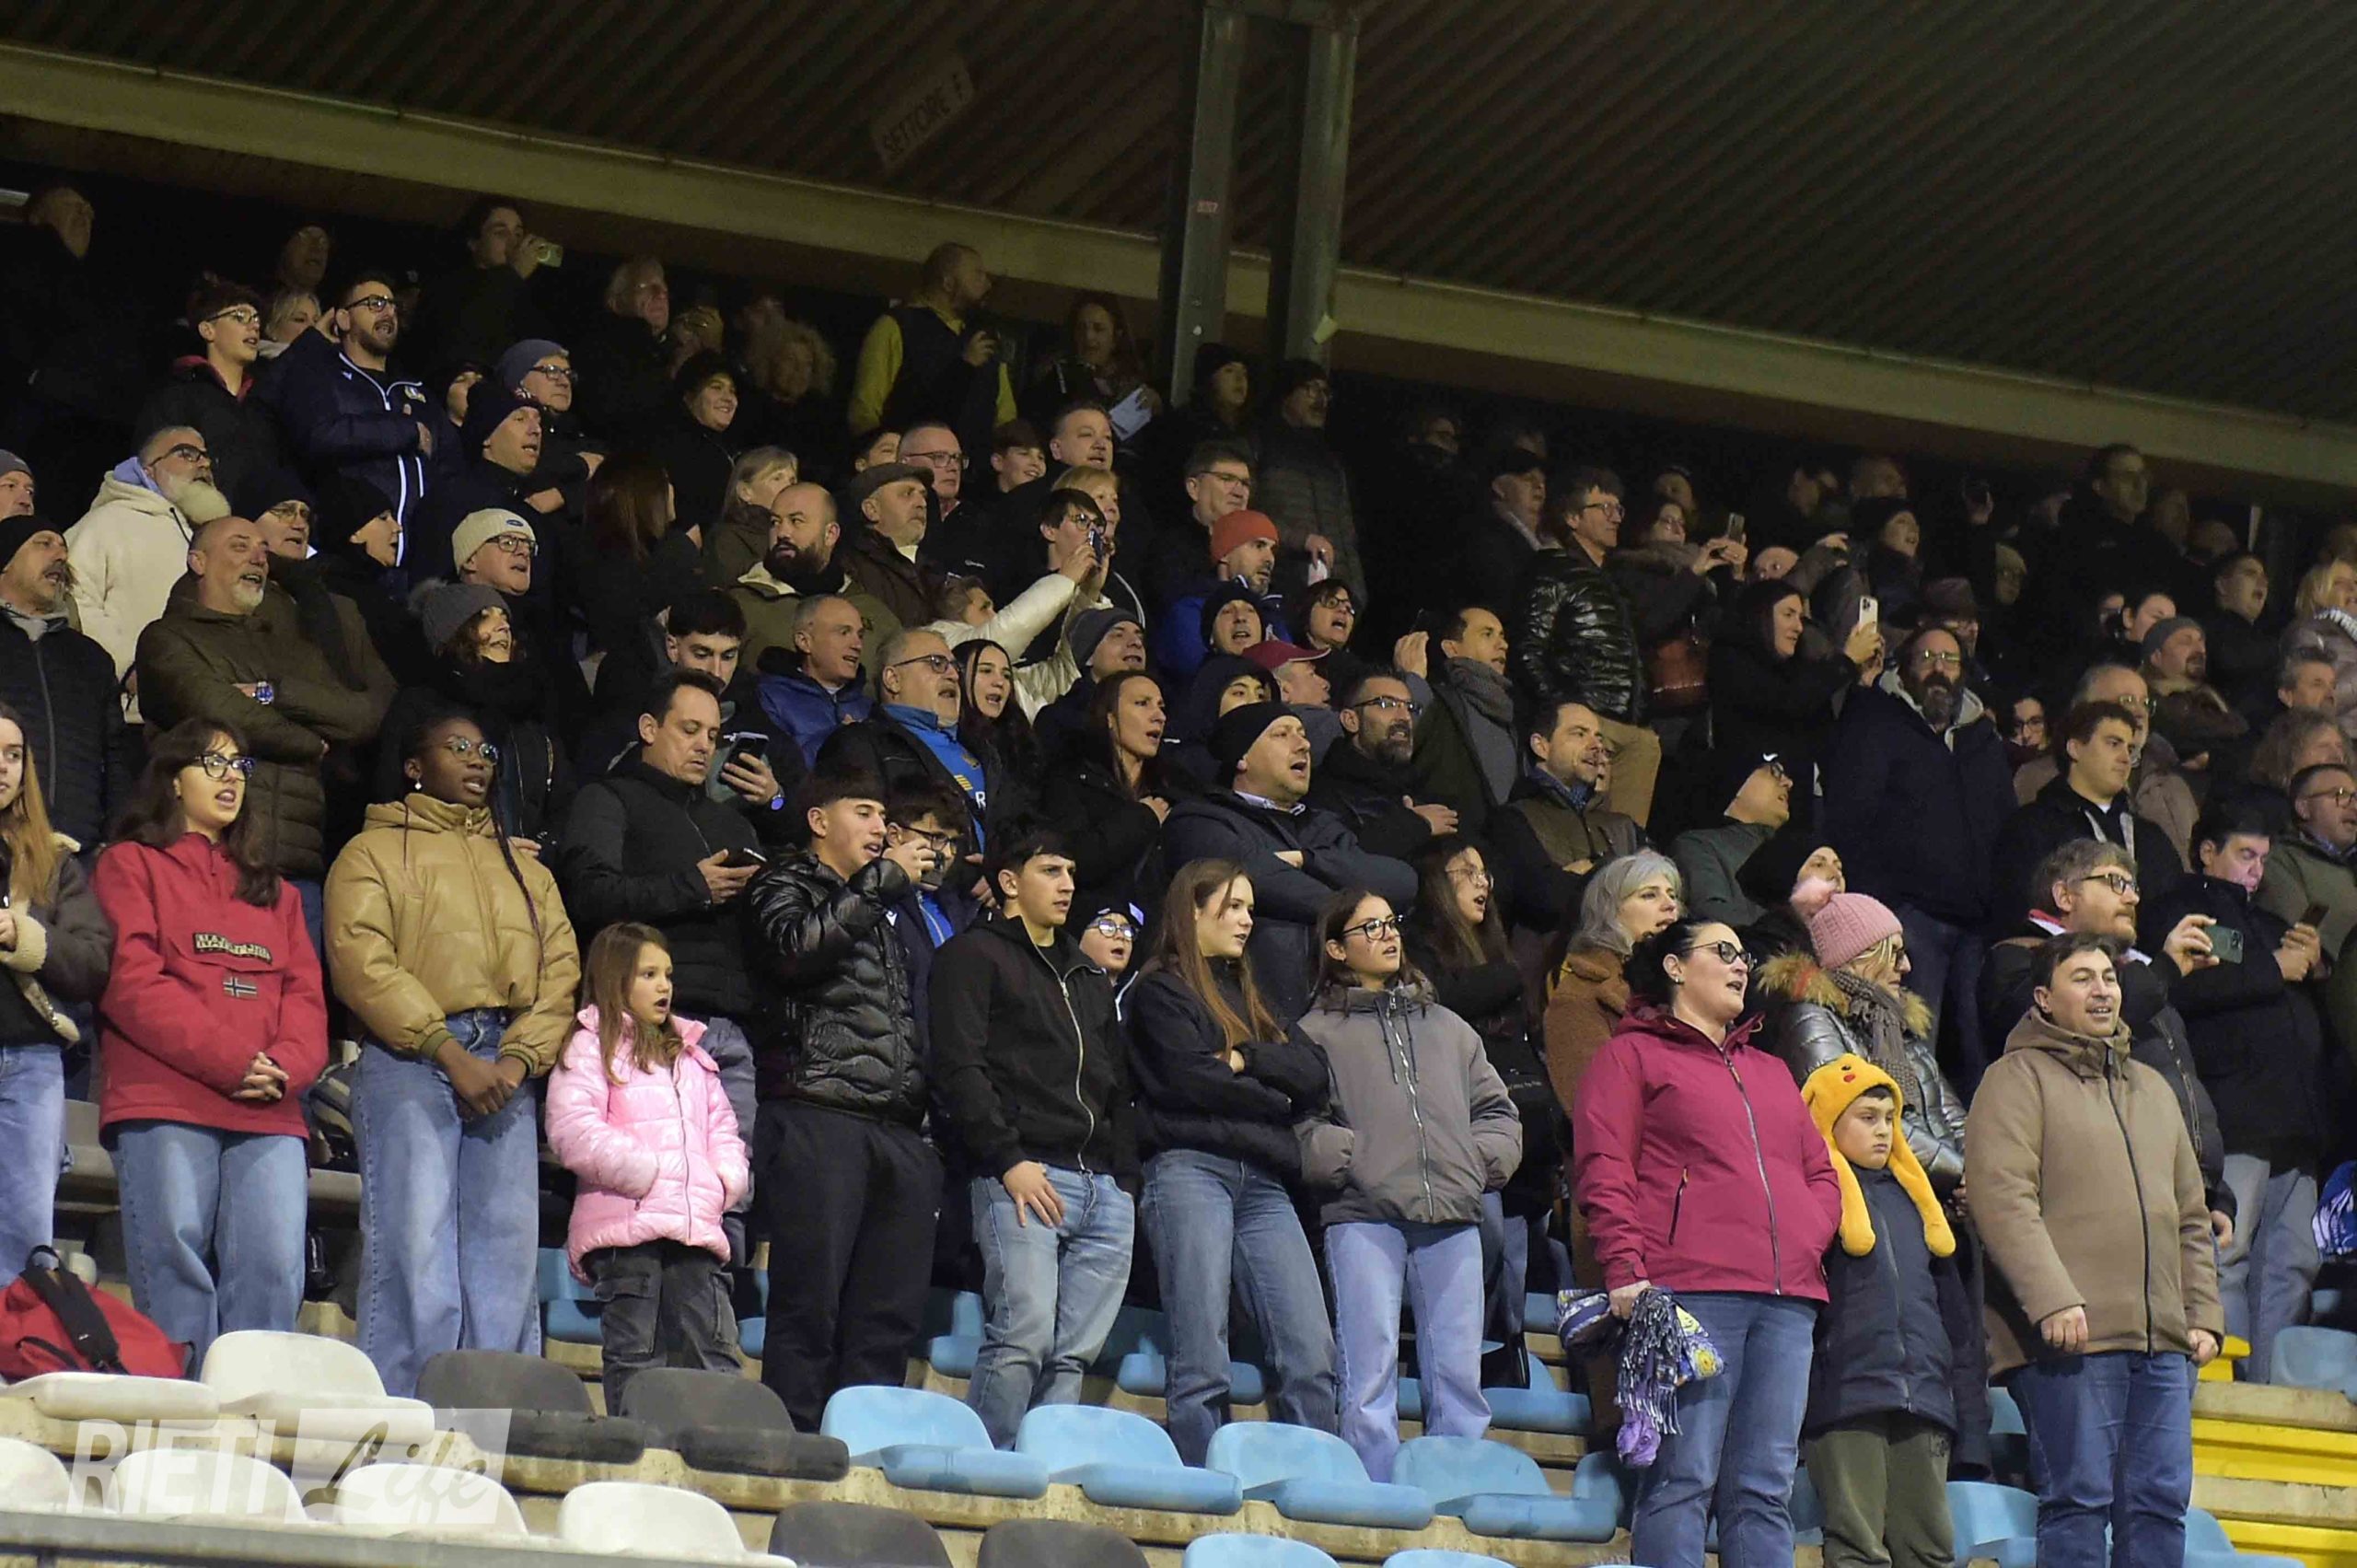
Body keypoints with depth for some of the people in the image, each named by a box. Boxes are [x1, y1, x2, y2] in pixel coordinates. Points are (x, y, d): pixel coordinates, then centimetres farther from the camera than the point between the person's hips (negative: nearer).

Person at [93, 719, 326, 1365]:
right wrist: (230, 1060, -12)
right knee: (176, 1274, -11)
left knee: (274, 1275, -10)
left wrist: (285, 1067, -7)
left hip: (270, 1113, 4)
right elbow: (132, 979, -3)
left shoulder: (274, 890, 28)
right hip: (165, 1104, -4)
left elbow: (305, 991, 16)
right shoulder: (131, 864, 12)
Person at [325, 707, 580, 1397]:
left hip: (506, 1073, 5)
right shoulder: (374, 852, 9)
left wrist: (519, 1060, -6)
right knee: (416, 1256, -11)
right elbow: (363, 965, -6)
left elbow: (560, 971, 13)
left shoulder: (524, 867, 24)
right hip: (409, 1062, -5)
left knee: (507, 1263, -1)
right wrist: (450, 1052, -14)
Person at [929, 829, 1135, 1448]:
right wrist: (1008, 1160, -15)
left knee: (1074, 1355, -1)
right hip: (1023, 1178, -7)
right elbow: (959, 1067, -6)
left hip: (1103, 1187, 7)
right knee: (1023, 1339, -18)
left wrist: (1125, 1174, 14)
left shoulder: (1089, 978, 29)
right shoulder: (974, 956, 6)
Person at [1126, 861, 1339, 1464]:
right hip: (1190, 1170, -6)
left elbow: (1313, 1075, 13)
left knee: (1312, 1356, -8)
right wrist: (1274, 1098, 4)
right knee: (1202, 1365, -11)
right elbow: (1189, 1080, -8)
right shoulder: (1161, 991, 7)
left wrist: (1245, 1060, -3)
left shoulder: (1248, 997, 27)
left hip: (1262, 1184, 6)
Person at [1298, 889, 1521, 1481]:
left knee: (1459, 1376, 0)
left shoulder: (1448, 1028, 24)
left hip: (1452, 1217, 4)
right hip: (1364, 1217, -4)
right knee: (1371, 1376, -8)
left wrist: (1482, 1160, 7)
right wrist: (1342, 1156, -10)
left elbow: (1497, 1110, 24)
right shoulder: (1319, 1032, 10)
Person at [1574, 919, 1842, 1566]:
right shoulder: (1633, 1054, 11)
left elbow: (1821, 1173, 28)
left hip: (1786, 1299, 6)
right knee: (1683, 1476, -12)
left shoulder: (1771, 1072, 29)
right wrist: (1625, 1270, -13)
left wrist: (1806, 1242, 7)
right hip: (1690, 1292, -6)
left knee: (1767, 1487, 0)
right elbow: (1602, 1170, 0)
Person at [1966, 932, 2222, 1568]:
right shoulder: (2019, 1078, 2)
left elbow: (2190, 1216, 26)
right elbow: (2003, 1199, -11)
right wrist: (2053, 1301, -20)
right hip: (2071, 1335, -7)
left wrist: (2203, 1314, 14)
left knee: (2161, 1502, 2)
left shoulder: (2151, 1088, 24)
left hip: (2163, 1343, 7)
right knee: (2080, 1501, -9)